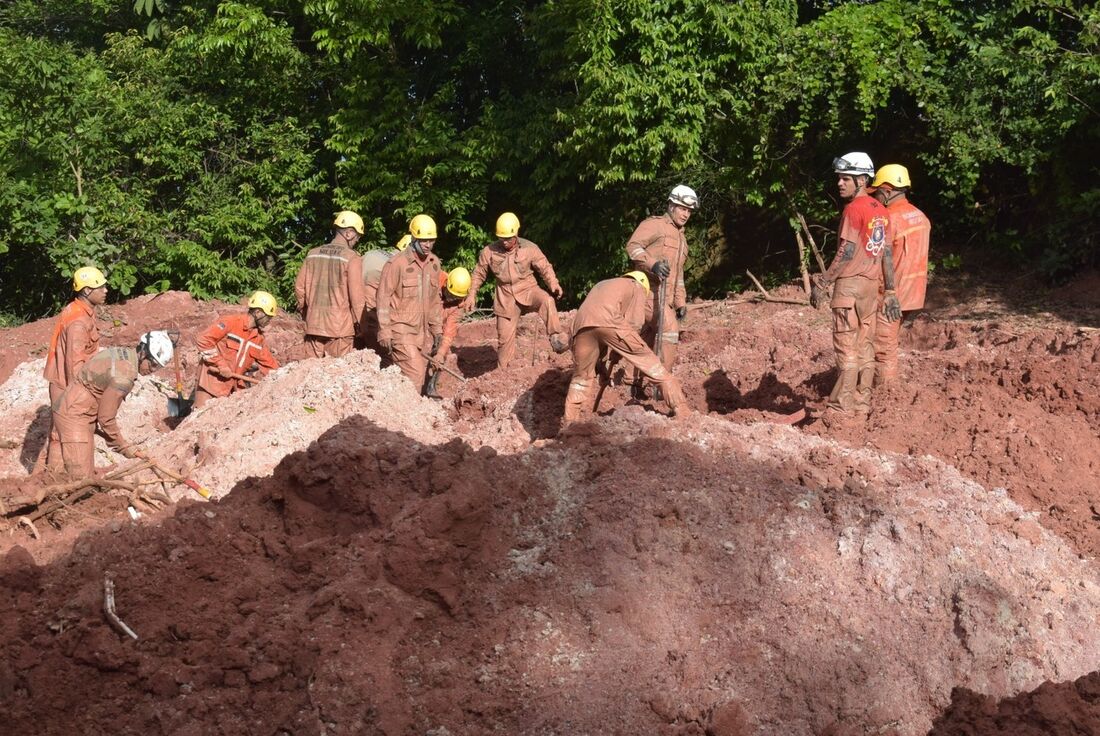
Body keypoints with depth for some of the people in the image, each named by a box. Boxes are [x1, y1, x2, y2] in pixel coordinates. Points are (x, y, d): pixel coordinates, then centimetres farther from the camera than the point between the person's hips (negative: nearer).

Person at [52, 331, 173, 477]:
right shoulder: (124, 377, -25)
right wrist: (126, 448, -5)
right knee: (81, 476, -13)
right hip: (74, 416, -10)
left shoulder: (123, 353, 3)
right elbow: (106, 418, -18)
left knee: (88, 473, 11)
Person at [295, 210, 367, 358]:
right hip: (340, 325, -5)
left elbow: (299, 287, 9)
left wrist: (305, 312, 23)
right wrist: (360, 323, -3)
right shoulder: (351, 258, -10)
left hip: (314, 324, 5)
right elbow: (356, 295, -12)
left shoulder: (313, 254, 6)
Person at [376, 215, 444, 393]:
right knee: (415, 374, -14)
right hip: (401, 330, -6)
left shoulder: (434, 263, 8)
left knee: (421, 376, 6)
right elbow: (384, 297, -11)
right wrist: (385, 332, -14)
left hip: (422, 331, 7)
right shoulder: (398, 263, -12)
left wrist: (437, 328, 15)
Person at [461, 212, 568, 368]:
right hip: (506, 298, 2)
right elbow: (479, 274, 9)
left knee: (546, 300, -35)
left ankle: (557, 339, -35)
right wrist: (471, 296, 7)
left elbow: (545, 267, -1)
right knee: (505, 337, 4)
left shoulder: (530, 248, -9)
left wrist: (554, 284, -18)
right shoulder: (489, 252, -5)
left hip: (528, 290, -1)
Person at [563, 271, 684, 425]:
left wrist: (600, 359, 40)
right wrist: (620, 352, 22)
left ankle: (569, 423, 20)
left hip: (582, 323, 4)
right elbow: (635, 323, 14)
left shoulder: (602, 285, 43)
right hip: (609, 322, -4)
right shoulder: (637, 287, 28)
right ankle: (678, 406, 5)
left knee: (581, 376, 20)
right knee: (648, 361, 7)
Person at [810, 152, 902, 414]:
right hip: (872, 284, 8)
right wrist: (890, 291, 15)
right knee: (865, 345, 10)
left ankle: (842, 405, -7)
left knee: (846, 346, -7)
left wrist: (821, 284, -14)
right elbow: (887, 254, 13)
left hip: (850, 284, -8)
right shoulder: (880, 210, 12)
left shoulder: (854, 209, -12)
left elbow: (846, 253, -17)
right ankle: (862, 402, 13)